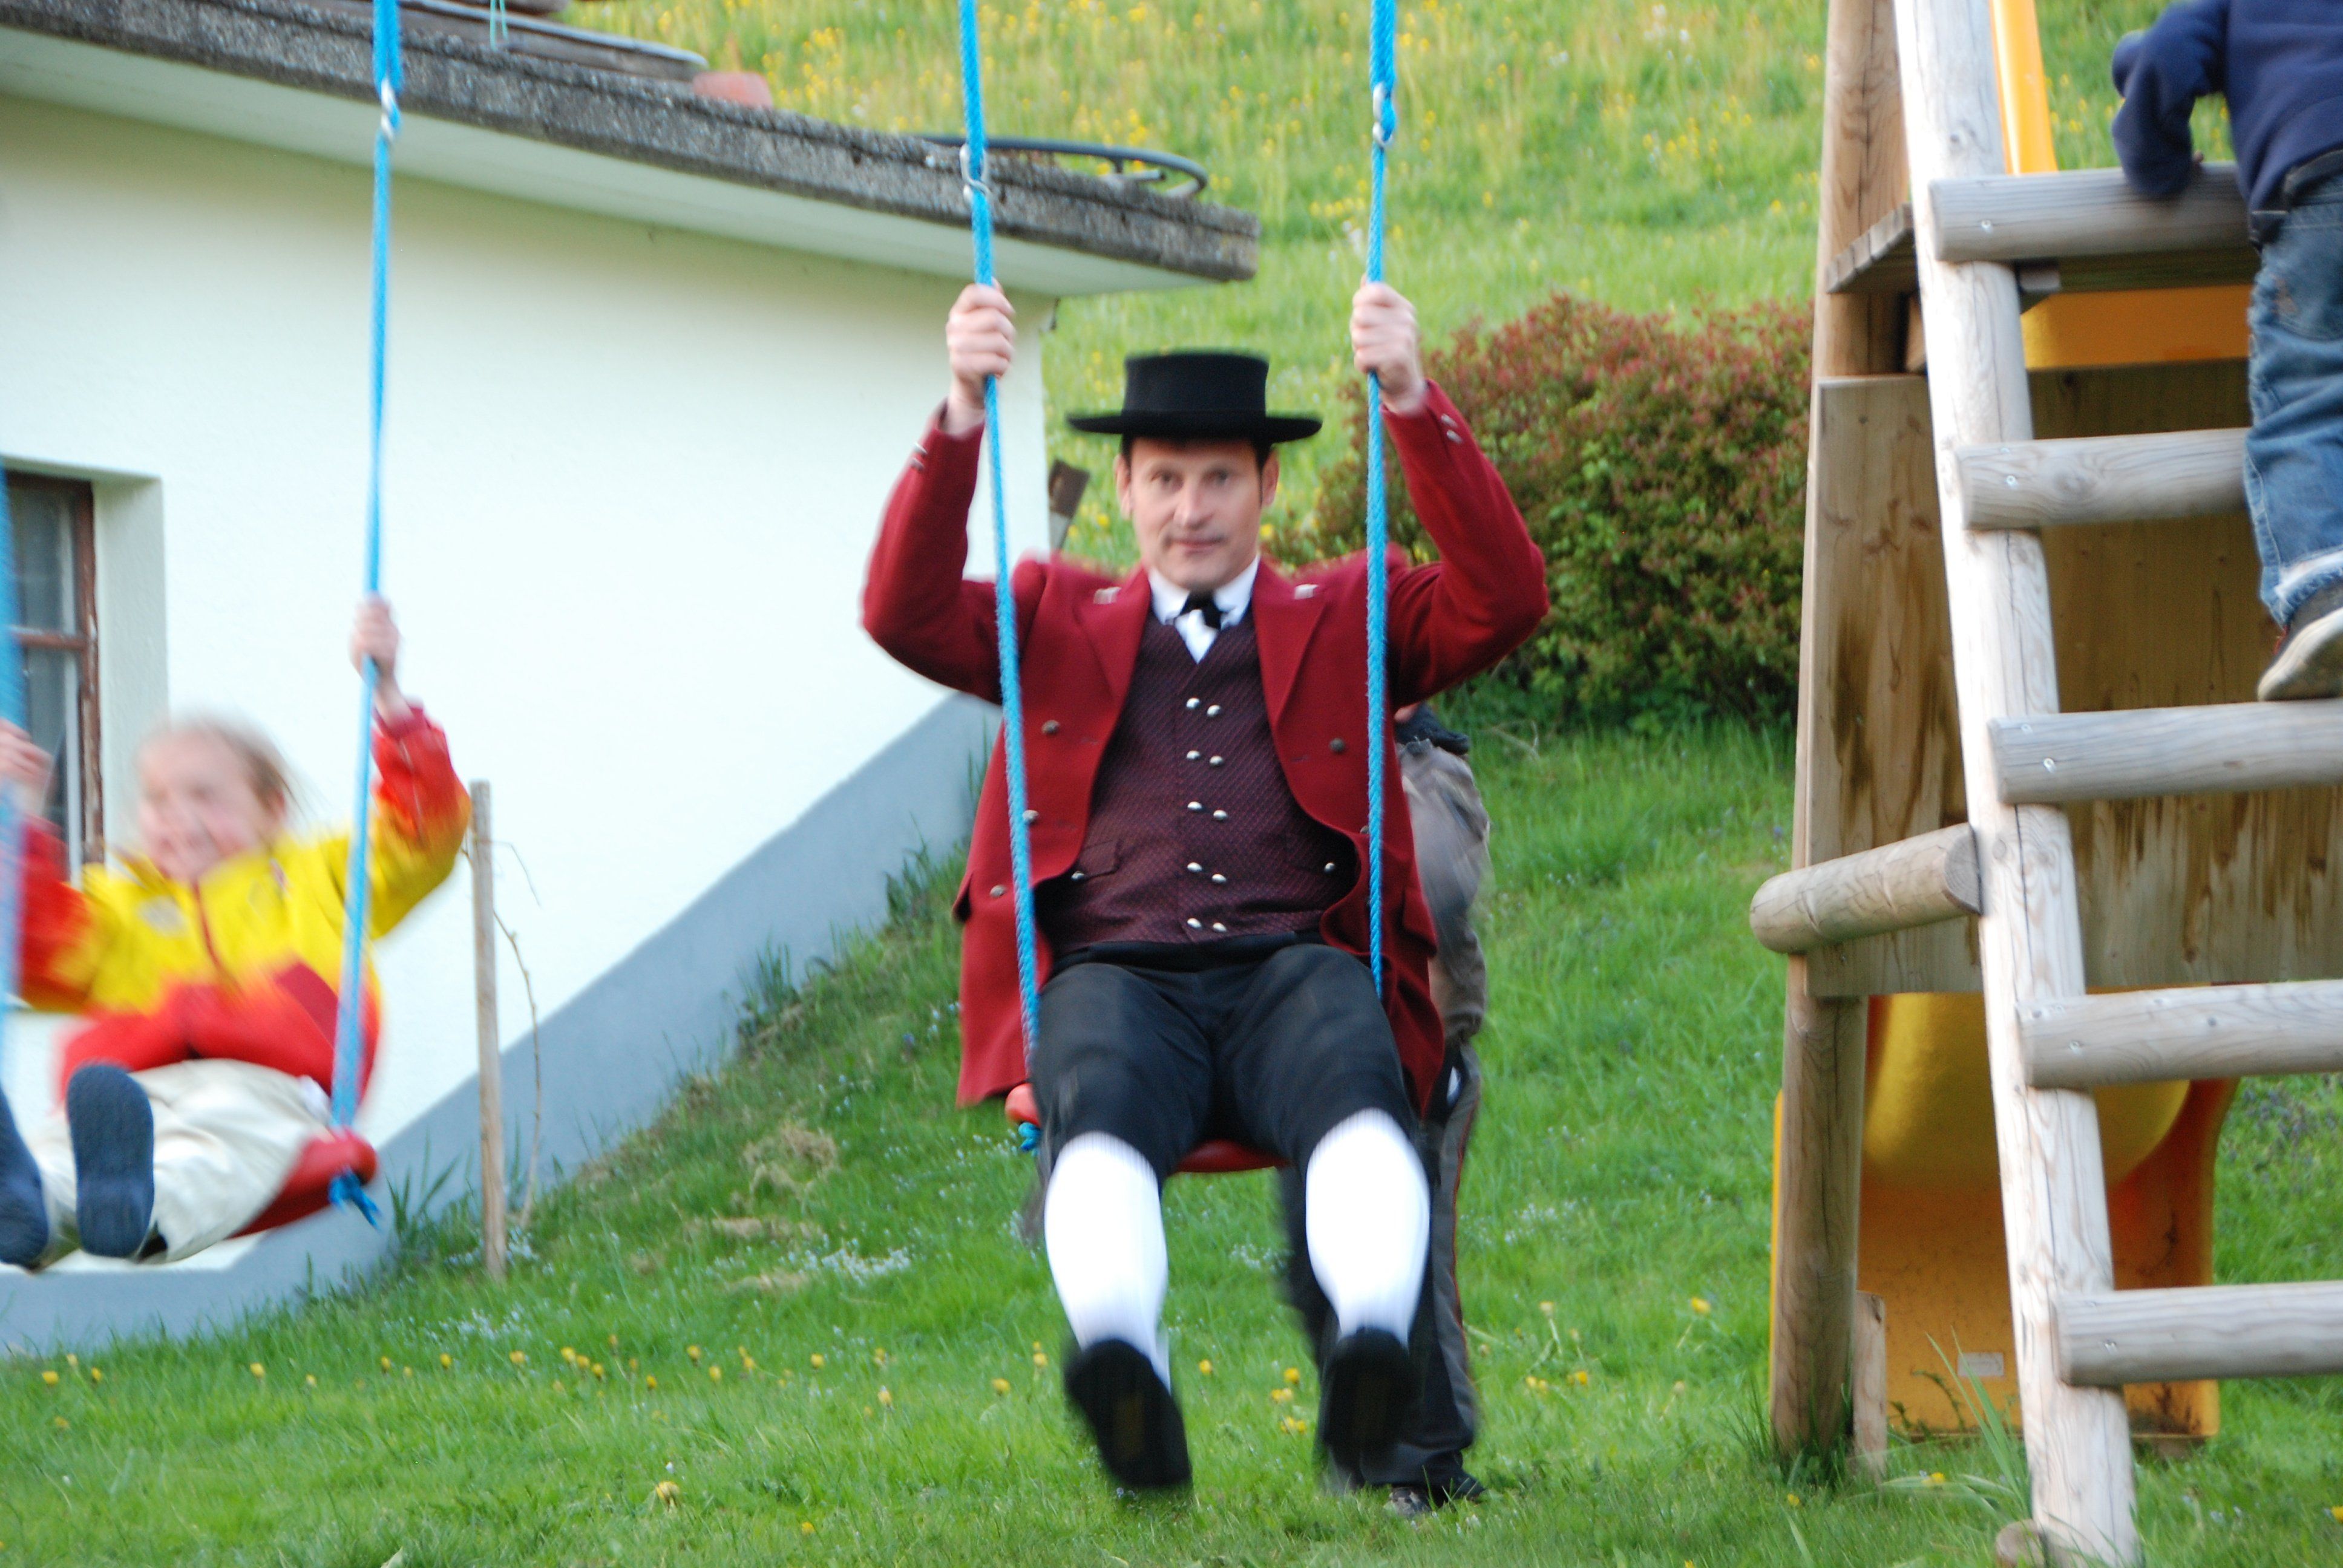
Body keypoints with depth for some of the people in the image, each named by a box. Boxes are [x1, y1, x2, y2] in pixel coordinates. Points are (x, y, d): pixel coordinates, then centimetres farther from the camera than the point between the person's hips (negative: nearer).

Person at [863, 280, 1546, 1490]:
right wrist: (962, 412, -3)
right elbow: (905, 614, 9)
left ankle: (1371, 1342, -61)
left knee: (1353, 1089, -37)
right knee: (1102, 1109, -38)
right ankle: (1121, 1362, -63)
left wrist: (1413, 403, -4)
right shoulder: (1059, 625, 26)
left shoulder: (1346, 622, 24)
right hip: (1114, 974, 0)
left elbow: (1503, 603, 7)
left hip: (1294, 970, 0)